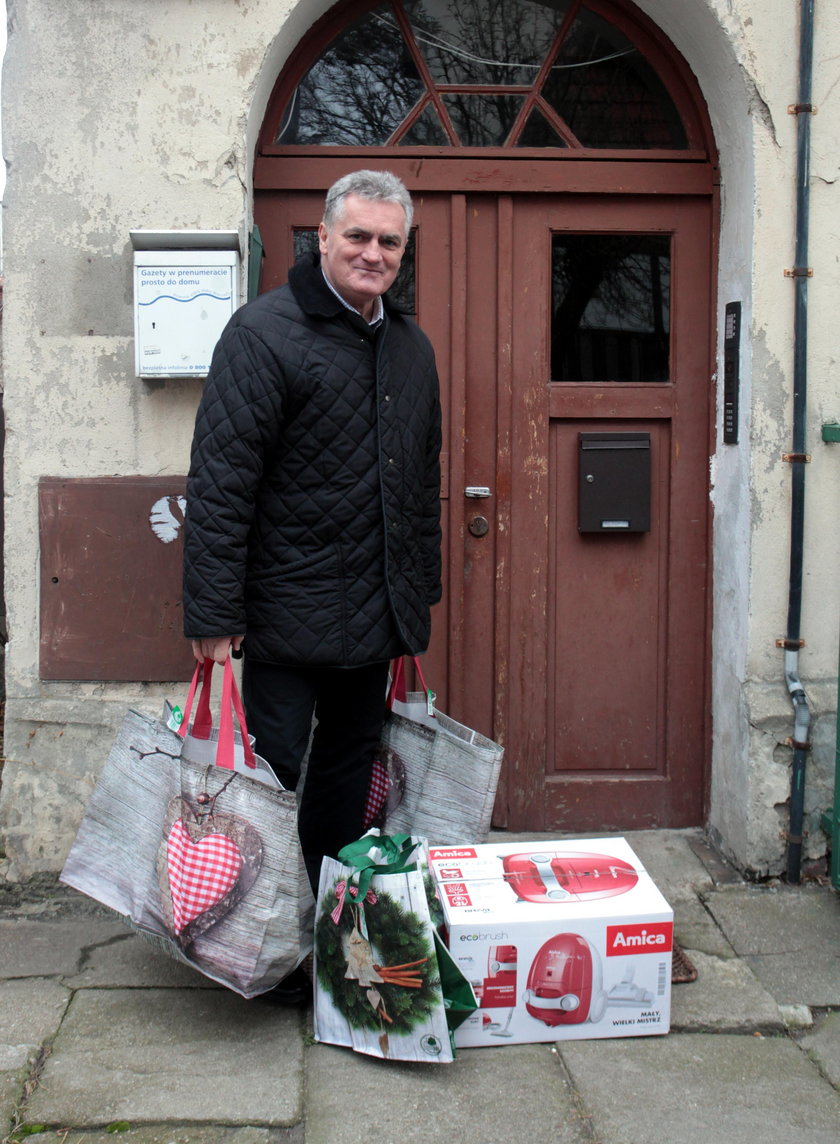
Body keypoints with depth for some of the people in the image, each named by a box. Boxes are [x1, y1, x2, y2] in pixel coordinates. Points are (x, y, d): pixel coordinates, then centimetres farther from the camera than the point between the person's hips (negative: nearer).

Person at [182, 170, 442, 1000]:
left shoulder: (411, 347, 13)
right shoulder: (265, 332, -10)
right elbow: (219, 481, -15)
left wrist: (421, 591, 19)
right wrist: (213, 614, -19)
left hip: (376, 619, 7)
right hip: (286, 613, -7)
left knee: (348, 775, 15)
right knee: (271, 778, 1)